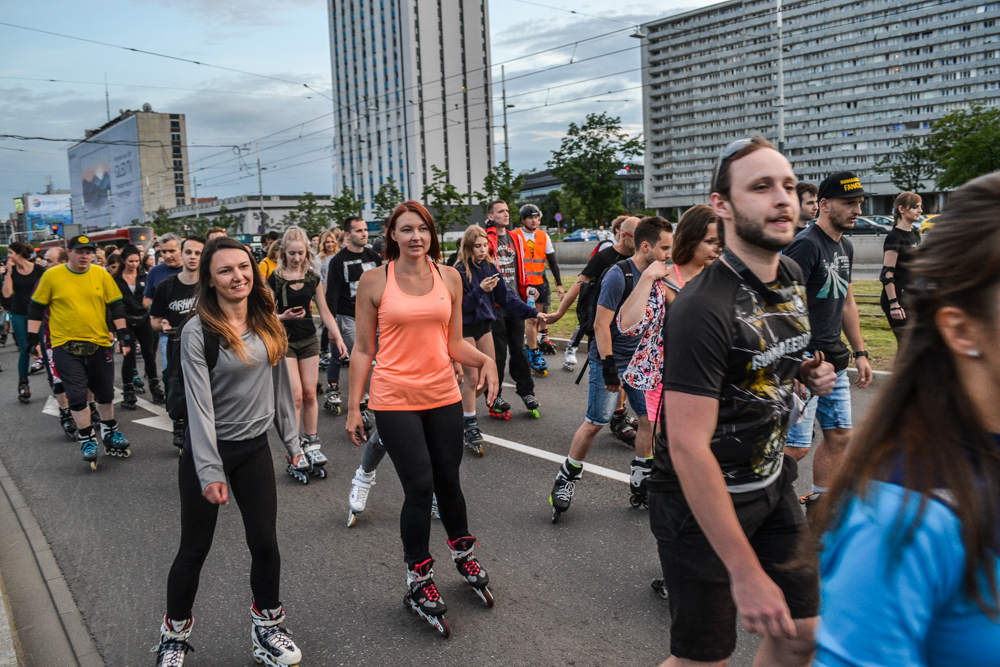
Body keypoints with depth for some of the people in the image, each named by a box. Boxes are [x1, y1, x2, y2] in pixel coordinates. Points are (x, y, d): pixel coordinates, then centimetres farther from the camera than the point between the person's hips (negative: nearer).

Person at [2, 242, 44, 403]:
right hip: (19, 315, 1)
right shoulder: (12, 271, 1)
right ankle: (23, 384, 12)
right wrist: (9, 272, -11)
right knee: (25, 349, 1)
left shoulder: (38, 269, -4)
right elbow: (7, 294, -9)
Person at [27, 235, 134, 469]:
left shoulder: (101, 275, 1)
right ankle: (86, 439, 12)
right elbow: (36, 308, 3)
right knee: (77, 395, -1)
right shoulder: (52, 275, -4)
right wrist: (32, 339, 1)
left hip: (100, 344, 2)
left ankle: (110, 432, 31)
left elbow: (116, 306, 6)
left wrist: (123, 335, 1)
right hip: (66, 347, -2)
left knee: (105, 392, 13)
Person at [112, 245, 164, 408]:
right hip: (126, 322, -2)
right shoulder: (116, 279, -1)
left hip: (143, 320, 2)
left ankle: (155, 389, 19)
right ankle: (128, 394, 9)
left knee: (149, 354, 6)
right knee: (129, 356, 0)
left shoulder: (144, 277, 5)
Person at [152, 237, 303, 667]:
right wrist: (210, 471, -23)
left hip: (254, 447, 4)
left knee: (265, 542, 6)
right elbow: (199, 403, -19)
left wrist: (291, 438, 12)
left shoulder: (266, 323, 2)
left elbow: (279, 382, 11)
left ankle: (267, 625, 28)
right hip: (206, 450, -4)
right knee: (194, 549, 8)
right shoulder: (198, 332, -15)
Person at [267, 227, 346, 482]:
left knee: (310, 395, 6)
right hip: (284, 341, -3)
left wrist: (338, 338, 3)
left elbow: (324, 312, 9)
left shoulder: (312, 277, 4)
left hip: (309, 340, 4)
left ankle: (311, 445, 18)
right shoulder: (275, 279, -7)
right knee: (295, 395, -9)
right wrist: (283, 316, -25)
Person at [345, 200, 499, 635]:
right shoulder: (374, 281, -4)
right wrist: (354, 407, -1)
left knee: (448, 481, 14)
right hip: (395, 400, -3)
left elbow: (454, 343, 8)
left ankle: (463, 555, 41)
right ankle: (418, 581, 21)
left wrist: (484, 360, -12)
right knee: (419, 487, -1)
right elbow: (362, 349, 0)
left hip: (443, 395, 3)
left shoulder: (449, 277, 4)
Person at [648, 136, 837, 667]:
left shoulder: (792, 277, 1)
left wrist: (807, 374, -2)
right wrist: (746, 573, -27)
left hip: (771, 483, 8)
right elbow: (687, 447, -29)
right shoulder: (702, 308, -26)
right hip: (702, 501, -8)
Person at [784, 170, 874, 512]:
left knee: (840, 434, 15)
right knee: (796, 446, -8)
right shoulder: (806, 245, -15)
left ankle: (818, 507, 29)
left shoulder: (845, 247, 14)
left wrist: (860, 353, 20)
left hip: (832, 356, 10)